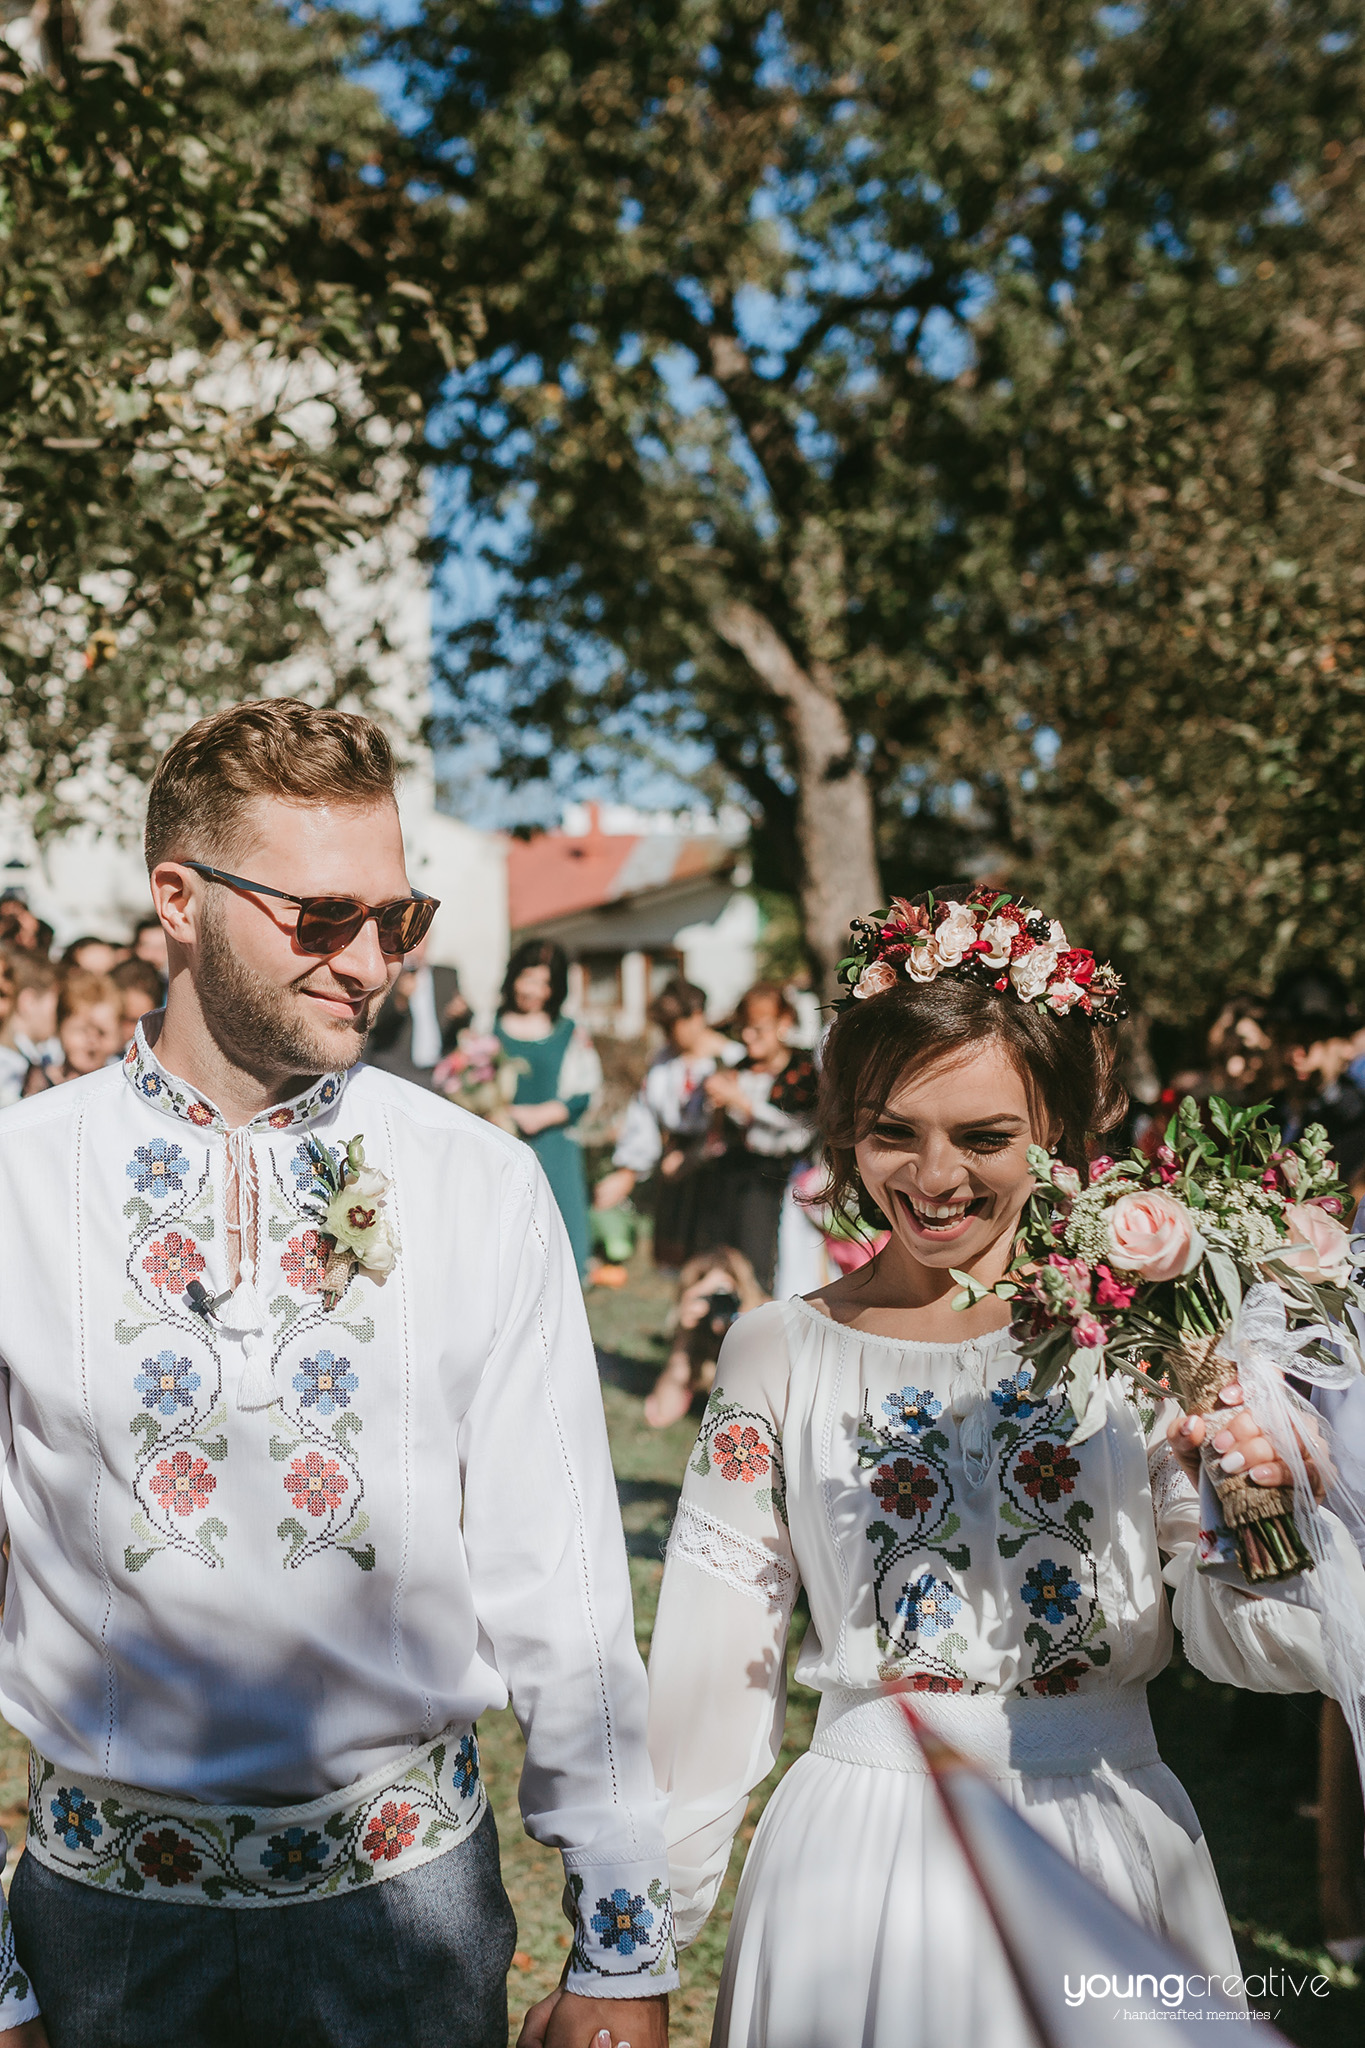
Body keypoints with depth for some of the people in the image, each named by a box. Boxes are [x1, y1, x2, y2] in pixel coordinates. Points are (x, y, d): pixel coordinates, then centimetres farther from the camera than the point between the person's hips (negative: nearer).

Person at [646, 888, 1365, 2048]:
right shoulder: (781, 1354, -4)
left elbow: (1258, 1654, -6)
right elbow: (717, 1670, 3)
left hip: (1111, 1845, 0)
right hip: (865, 1854, 0)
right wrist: (646, 1928, 7)